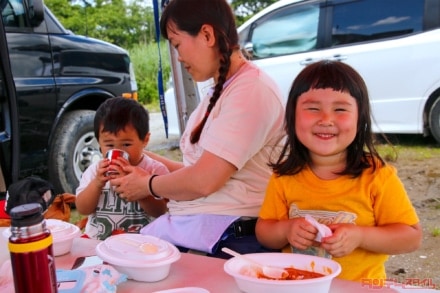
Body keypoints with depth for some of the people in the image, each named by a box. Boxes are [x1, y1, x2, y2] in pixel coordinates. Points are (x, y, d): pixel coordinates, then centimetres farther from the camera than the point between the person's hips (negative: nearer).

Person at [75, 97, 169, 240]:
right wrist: (97, 183, -12)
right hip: (95, 239, 3)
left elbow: (159, 211, -13)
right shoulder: (95, 170, 8)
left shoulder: (155, 170, -4)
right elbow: (83, 209, 4)